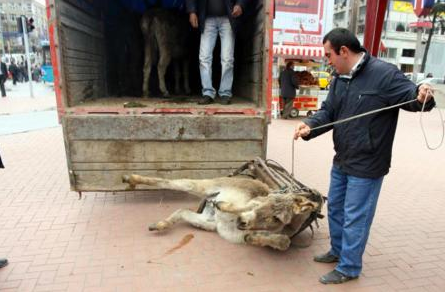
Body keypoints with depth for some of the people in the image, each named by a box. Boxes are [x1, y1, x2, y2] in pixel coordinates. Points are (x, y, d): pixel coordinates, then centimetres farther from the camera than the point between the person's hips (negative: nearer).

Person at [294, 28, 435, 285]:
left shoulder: (384, 73, -17)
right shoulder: (340, 79, 8)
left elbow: (409, 93, -18)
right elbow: (328, 111, 6)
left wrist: (421, 96, -43)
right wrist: (310, 126, -13)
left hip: (366, 165, -8)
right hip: (342, 161, 9)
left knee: (355, 217, 4)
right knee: (335, 208, 22)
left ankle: (349, 268, 24)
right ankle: (338, 251, 43)